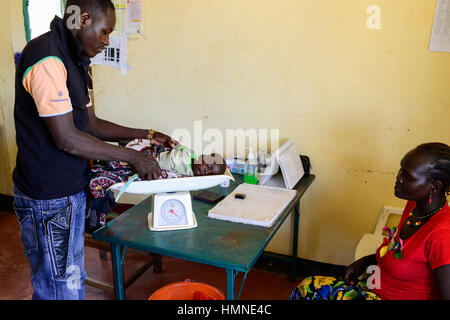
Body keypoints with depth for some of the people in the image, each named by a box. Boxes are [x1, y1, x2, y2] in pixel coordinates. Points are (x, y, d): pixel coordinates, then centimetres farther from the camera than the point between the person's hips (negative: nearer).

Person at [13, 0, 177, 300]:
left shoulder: (70, 60, 12)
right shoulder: (46, 60, -21)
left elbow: (91, 124, 14)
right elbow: (66, 139, -23)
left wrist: (147, 135, 8)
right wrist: (134, 157, -16)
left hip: (70, 191, 10)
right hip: (49, 199, -10)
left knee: (72, 279, 22)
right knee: (60, 287, 5)